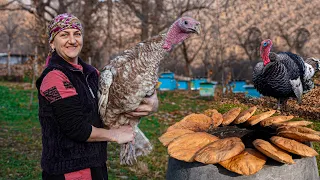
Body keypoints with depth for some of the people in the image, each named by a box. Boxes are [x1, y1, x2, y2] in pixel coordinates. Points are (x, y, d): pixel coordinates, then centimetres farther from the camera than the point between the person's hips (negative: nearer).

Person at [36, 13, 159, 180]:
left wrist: (152, 100, -9)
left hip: (95, 164, 8)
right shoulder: (55, 76, -17)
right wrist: (115, 135, -8)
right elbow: (76, 128, -21)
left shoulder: (89, 73, 7)